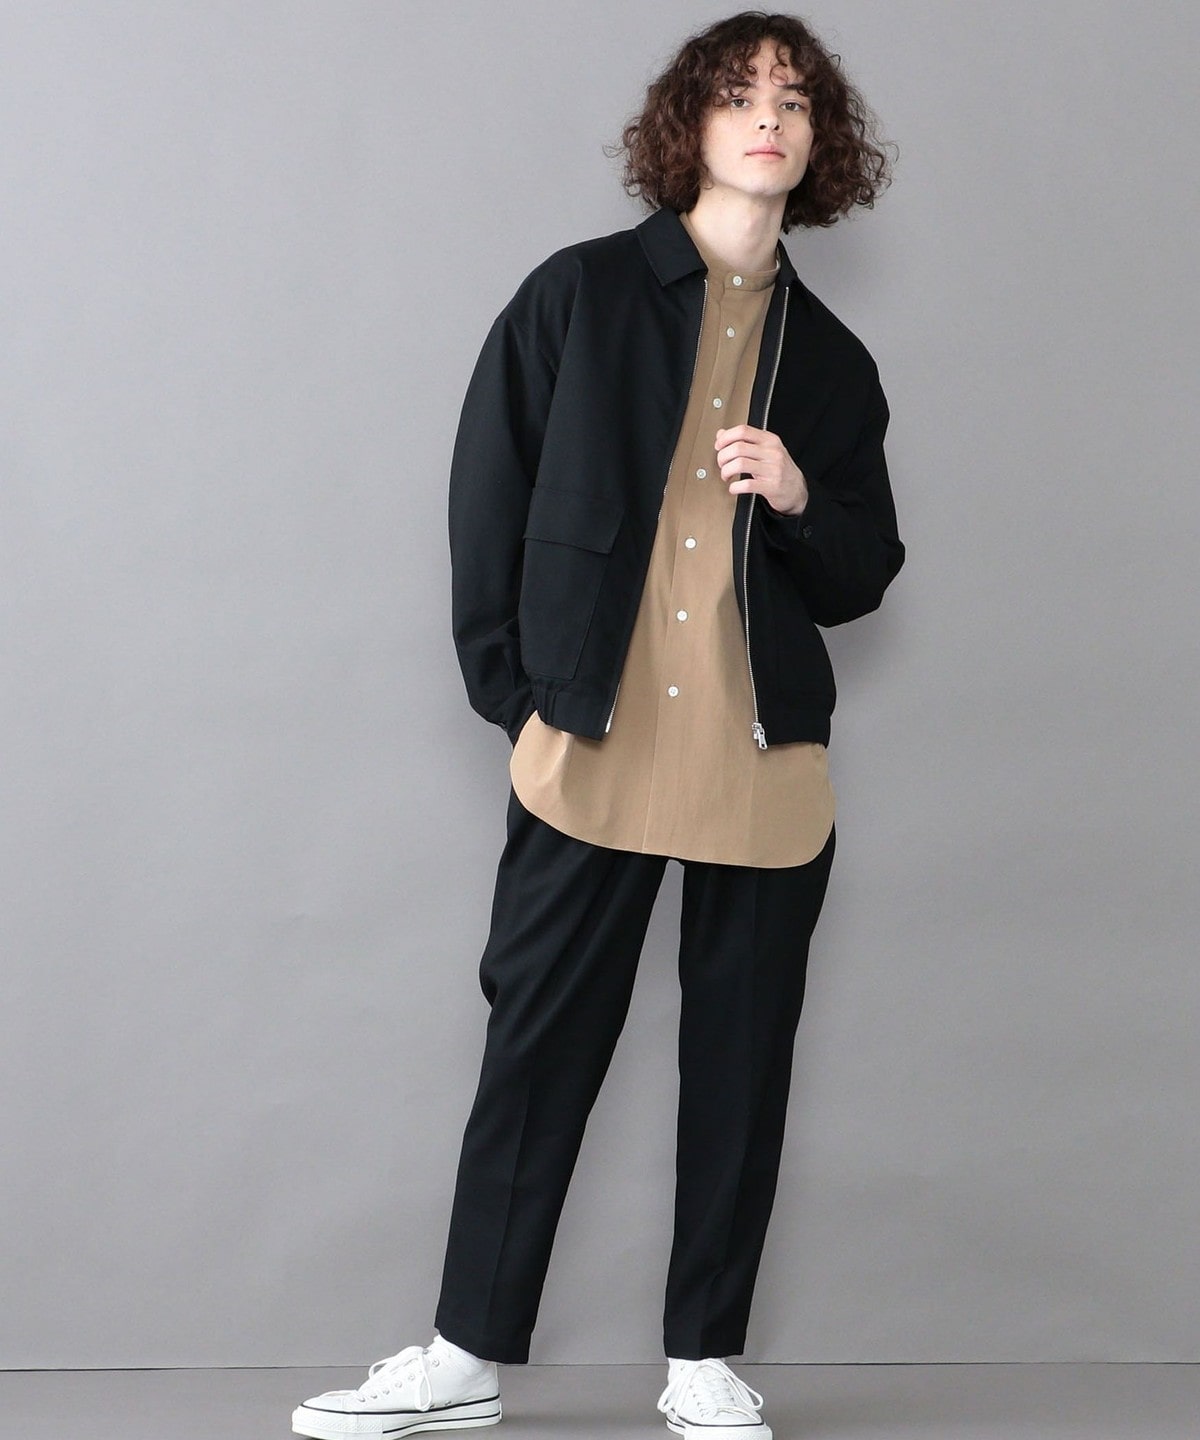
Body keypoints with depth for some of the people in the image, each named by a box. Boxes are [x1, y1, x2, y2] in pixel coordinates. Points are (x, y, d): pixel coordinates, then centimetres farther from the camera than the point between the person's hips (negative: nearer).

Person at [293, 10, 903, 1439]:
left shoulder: (831, 361, 12)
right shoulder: (580, 293, 4)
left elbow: (861, 580, 14)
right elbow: (487, 500, 3)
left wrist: (802, 499, -6)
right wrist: (513, 693, -2)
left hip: (767, 762, 3)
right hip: (593, 740, -2)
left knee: (741, 1063, 6)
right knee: (539, 1046, 2)